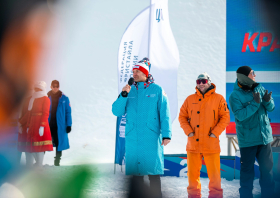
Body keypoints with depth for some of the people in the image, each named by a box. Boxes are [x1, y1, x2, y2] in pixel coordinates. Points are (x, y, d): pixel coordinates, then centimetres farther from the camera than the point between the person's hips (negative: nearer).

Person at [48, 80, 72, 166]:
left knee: (59, 143, 2)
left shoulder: (64, 98, 3)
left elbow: (68, 112, 5)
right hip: (48, 125, 0)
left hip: (59, 126, 0)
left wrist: (68, 125, 0)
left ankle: (57, 162, 14)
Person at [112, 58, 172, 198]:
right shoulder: (129, 91, 10)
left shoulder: (157, 90, 2)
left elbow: (164, 114, -2)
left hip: (151, 138, -3)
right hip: (132, 139, 3)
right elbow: (116, 112, 3)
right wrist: (123, 95, -11)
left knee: (153, 172, -4)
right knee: (136, 172, 8)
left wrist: (166, 134, -11)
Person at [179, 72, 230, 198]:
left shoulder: (218, 98, 3)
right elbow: (182, 116, 11)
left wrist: (215, 133, -8)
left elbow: (225, 117, 0)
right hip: (193, 144, 2)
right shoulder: (190, 99, 9)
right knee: (193, 173, 7)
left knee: (214, 173, 0)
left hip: (211, 144, -2)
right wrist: (188, 131, -3)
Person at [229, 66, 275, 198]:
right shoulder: (235, 96, -11)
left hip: (264, 137, 4)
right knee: (247, 170, 6)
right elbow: (240, 115, -22)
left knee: (267, 169, 7)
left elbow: (271, 108, 2)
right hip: (247, 140, -4)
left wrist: (267, 101, -20)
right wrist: (255, 103, -27)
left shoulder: (259, 88, 2)